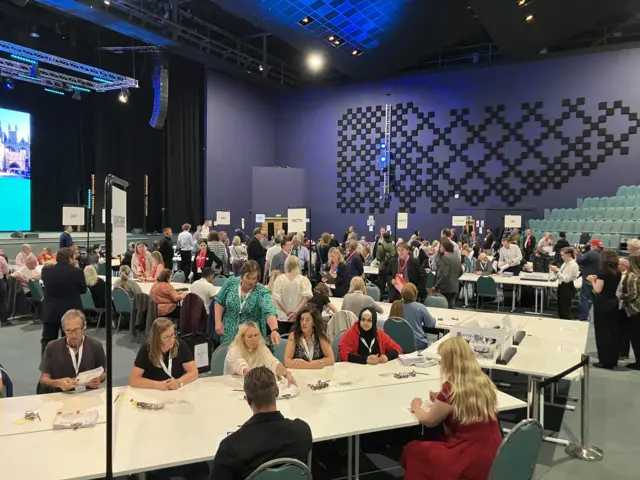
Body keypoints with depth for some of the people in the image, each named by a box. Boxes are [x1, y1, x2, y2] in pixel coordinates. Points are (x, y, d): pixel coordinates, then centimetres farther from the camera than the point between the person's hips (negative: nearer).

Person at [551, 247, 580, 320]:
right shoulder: (565, 263, 10)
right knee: (560, 309, 15)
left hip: (568, 288, -9)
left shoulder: (573, 265, -17)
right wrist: (556, 271, -3)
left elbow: (566, 279, -22)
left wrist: (557, 271, -22)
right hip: (561, 287, 9)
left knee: (565, 311, -1)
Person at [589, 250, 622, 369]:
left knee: (602, 332, 1)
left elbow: (598, 290, -15)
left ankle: (605, 361, 4)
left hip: (602, 303, -7)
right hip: (613, 302, 7)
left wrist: (593, 280, 0)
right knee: (613, 330, 12)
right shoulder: (618, 272, 5)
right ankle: (613, 360, 20)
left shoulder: (603, 272, -16)